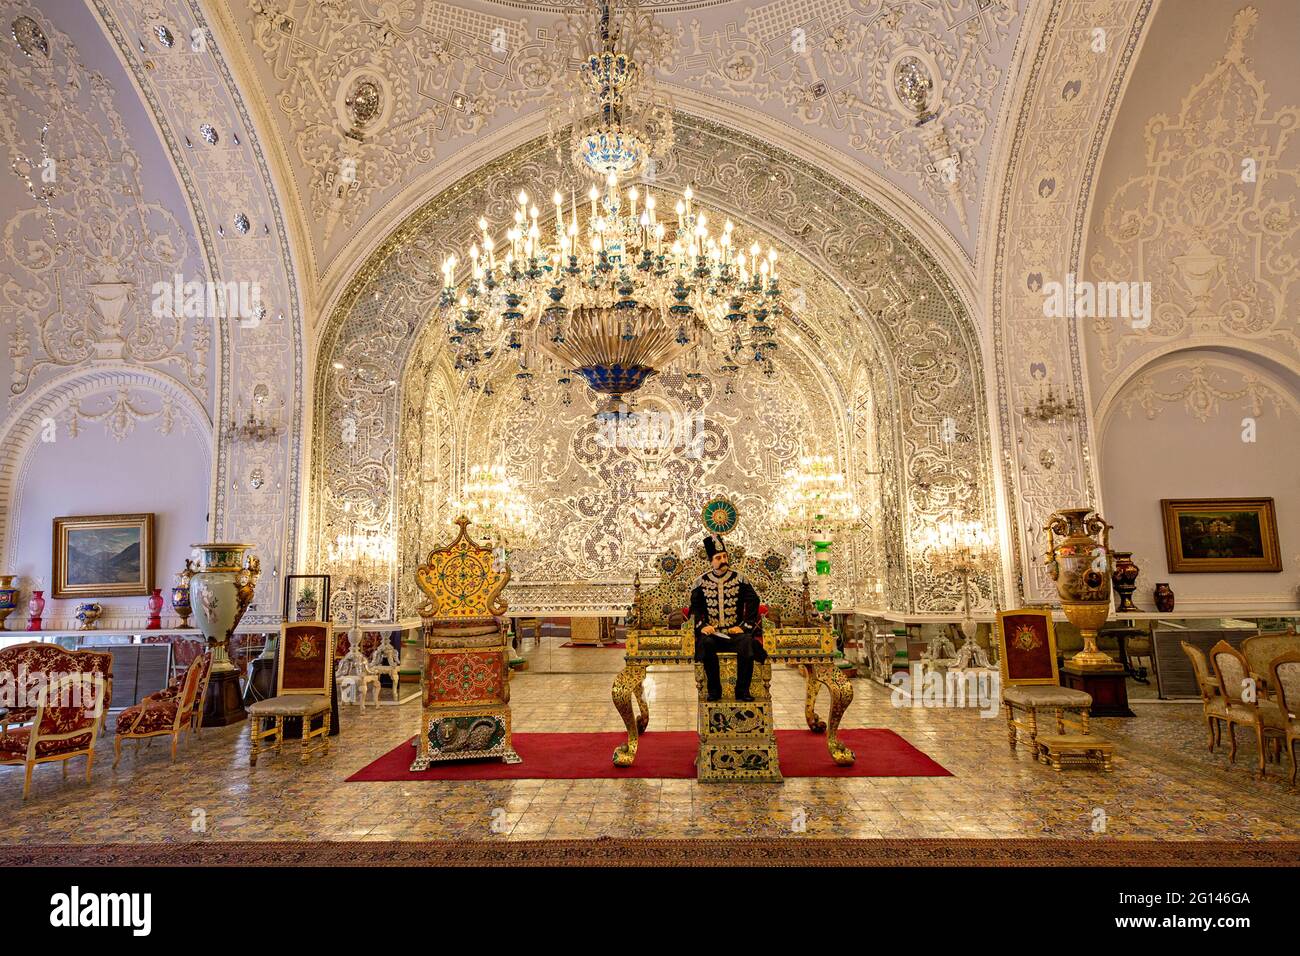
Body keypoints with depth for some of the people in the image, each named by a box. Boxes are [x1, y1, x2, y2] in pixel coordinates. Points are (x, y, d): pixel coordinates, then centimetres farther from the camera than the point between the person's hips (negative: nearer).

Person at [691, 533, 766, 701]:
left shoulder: (738, 578, 6)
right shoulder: (702, 581, 7)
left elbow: (753, 602, 2)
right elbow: (695, 607, 7)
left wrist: (744, 626, -7)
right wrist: (702, 626, -9)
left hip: (735, 631, 0)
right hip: (712, 632, 0)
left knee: (747, 642, -32)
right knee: (706, 643, -34)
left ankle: (742, 690, -19)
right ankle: (714, 690, -18)